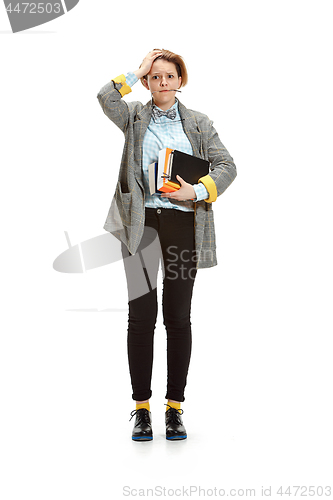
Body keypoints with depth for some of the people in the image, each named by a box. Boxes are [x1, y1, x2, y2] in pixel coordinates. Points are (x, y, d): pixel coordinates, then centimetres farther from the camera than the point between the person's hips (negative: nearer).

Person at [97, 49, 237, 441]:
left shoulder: (198, 123, 13)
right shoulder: (135, 118, 11)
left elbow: (226, 166, 6)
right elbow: (106, 98, -10)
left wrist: (197, 191, -9)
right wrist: (137, 72, 0)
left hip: (182, 221, 1)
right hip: (141, 220, 0)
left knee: (178, 316, 3)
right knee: (141, 314, -2)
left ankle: (175, 407, 13)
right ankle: (142, 408, 8)